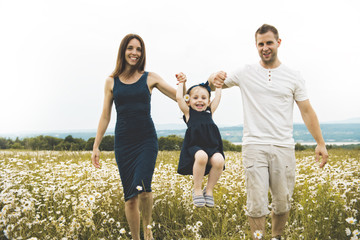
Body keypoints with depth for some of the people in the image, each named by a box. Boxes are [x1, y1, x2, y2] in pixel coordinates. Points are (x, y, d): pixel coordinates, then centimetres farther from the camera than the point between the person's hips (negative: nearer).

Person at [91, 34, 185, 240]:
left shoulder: (150, 78, 3)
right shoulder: (112, 81, 6)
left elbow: (180, 99, 3)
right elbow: (105, 116, 10)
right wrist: (96, 146, 8)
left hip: (146, 140, -2)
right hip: (123, 143, 2)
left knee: (142, 188, -21)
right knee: (130, 197, 4)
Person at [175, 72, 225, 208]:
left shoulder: (209, 112, 20)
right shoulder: (188, 112, 12)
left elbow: (218, 97, 24)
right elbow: (179, 98, 3)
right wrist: (181, 83, 17)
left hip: (212, 148, 3)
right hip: (194, 147, -3)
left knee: (219, 160, -29)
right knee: (201, 156, -37)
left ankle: (209, 190, -5)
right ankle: (197, 190, -15)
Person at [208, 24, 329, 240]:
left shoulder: (294, 77, 7)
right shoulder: (245, 74, 5)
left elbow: (307, 111, 9)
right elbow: (215, 83, 15)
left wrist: (320, 143, 5)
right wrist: (215, 78, -10)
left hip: (283, 148, 1)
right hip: (254, 146, -1)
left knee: (283, 202, 8)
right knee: (256, 203, -5)